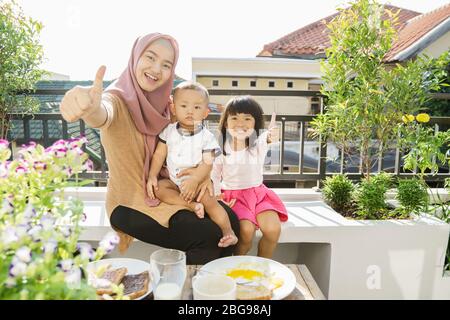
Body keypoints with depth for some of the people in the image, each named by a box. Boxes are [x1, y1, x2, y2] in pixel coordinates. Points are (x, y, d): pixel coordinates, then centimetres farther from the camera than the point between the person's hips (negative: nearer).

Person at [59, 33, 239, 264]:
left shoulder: (163, 102, 1)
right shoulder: (119, 98, -17)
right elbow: (103, 114, -42)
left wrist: (205, 169, -16)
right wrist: (90, 107, -66)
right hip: (131, 203, -6)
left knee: (230, 219, -4)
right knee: (209, 235, -20)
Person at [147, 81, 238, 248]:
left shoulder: (206, 137, -10)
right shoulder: (169, 131, 0)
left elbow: (207, 164, -15)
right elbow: (159, 155, 3)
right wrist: (152, 176, -9)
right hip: (174, 181, 4)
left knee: (209, 201, -27)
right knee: (157, 188, -21)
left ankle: (228, 231, -25)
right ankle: (192, 205, -29)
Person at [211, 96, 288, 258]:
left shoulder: (258, 144, -8)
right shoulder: (221, 148, -7)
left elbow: (265, 137, -34)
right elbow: (214, 177, 2)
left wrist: (270, 136, -57)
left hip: (257, 193, 1)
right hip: (233, 195, -1)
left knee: (273, 229, -20)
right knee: (246, 230, -25)